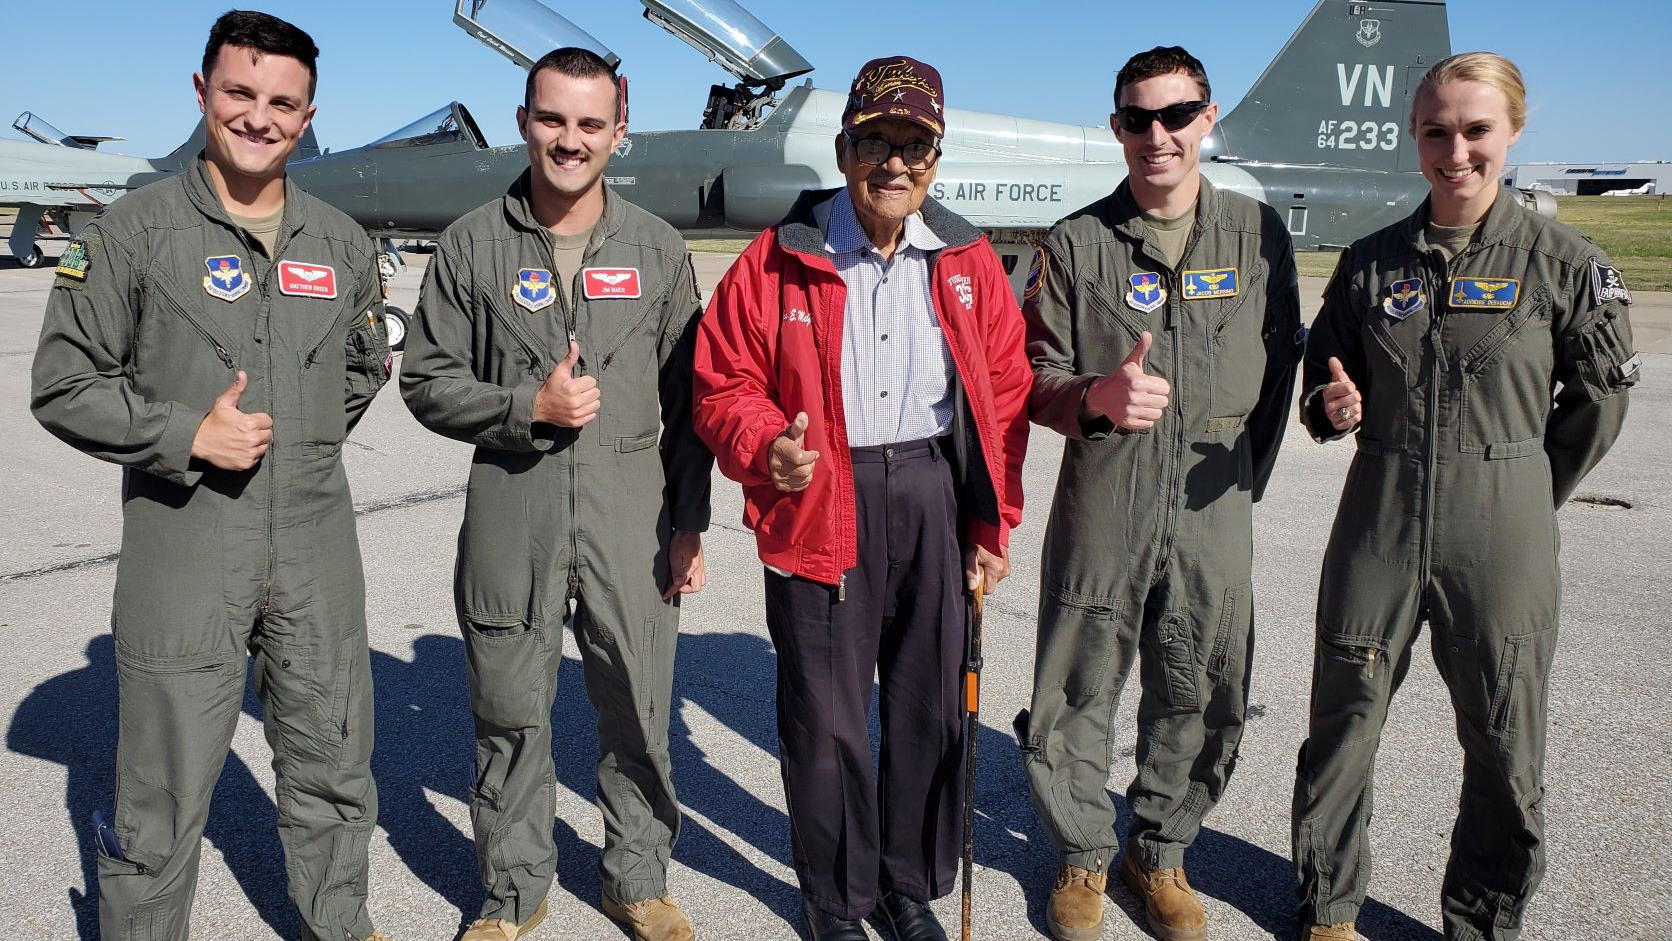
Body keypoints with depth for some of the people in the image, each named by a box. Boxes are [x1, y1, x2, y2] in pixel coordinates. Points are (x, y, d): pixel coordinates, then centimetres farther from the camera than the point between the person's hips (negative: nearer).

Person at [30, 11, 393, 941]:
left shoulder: (341, 241, 8)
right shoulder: (135, 230, -3)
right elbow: (64, 386, -2)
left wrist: (308, 440, 11)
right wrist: (187, 435, -13)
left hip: (318, 549, 4)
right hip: (183, 549, -3)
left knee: (333, 773, 16)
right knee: (166, 795, 5)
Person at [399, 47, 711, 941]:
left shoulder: (657, 248, 5)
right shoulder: (472, 244, 2)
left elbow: (687, 398, 7)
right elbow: (426, 380, 3)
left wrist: (689, 525, 3)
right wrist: (531, 406, -12)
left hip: (633, 519, 1)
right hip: (510, 517, 0)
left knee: (637, 714, 9)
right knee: (510, 715, 10)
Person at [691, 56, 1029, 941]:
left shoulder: (967, 262, 6)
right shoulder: (779, 260, -3)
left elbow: (1002, 396, 8)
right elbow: (723, 384, -1)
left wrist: (993, 525, 5)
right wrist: (766, 447, -21)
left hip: (933, 498, 3)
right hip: (819, 506, -2)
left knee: (928, 703, 13)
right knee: (824, 713, 5)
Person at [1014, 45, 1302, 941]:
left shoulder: (1258, 232, 7)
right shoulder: (1076, 242, 2)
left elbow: (1278, 361, 13)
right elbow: (1035, 373, 1)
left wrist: (1245, 475, 9)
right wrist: (1096, 396, -20)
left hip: (1213, 505, 2)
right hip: (1102, 500, -1)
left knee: (1201, 698, 10)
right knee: (1078, 690, 5)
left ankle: (1160, 852, 33)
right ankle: (1082, 857, 28)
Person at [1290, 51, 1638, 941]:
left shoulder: (1564, 260, -3)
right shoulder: (1371, 260, 4)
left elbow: (1599, 396, 6)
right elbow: (1321, 378, 13)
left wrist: (1527, 499, 10)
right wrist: (1333, 406, -9)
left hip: (1502, 530, -1)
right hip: (1379, 520, 2)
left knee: (1503, 740, 7)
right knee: (1343, 721, 8)